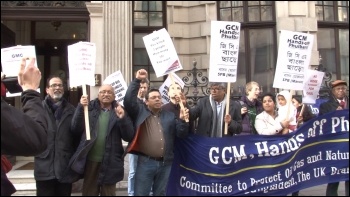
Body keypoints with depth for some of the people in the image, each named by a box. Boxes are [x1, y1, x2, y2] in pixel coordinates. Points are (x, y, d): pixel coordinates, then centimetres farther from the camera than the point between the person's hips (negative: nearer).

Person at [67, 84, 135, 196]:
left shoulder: (120, 111, 1)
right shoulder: (90, 108, 3)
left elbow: (129, 137, -6)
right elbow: (75, 129, -5)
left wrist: (122, 119, -21)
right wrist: (80, 108, -16)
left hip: (110, 162, -1)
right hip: (90, 161, 1)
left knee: (108, 193, 12)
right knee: (88, 192, 14)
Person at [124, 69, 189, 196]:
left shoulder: (170, 116, 12)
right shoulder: (140, 111, 5)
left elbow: (181, 135, 8)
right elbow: (128, 100, -10)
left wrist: (183, 120, -11)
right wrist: (137, 80, -10)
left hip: (165, 164, 3)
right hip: (145, 162, -3)